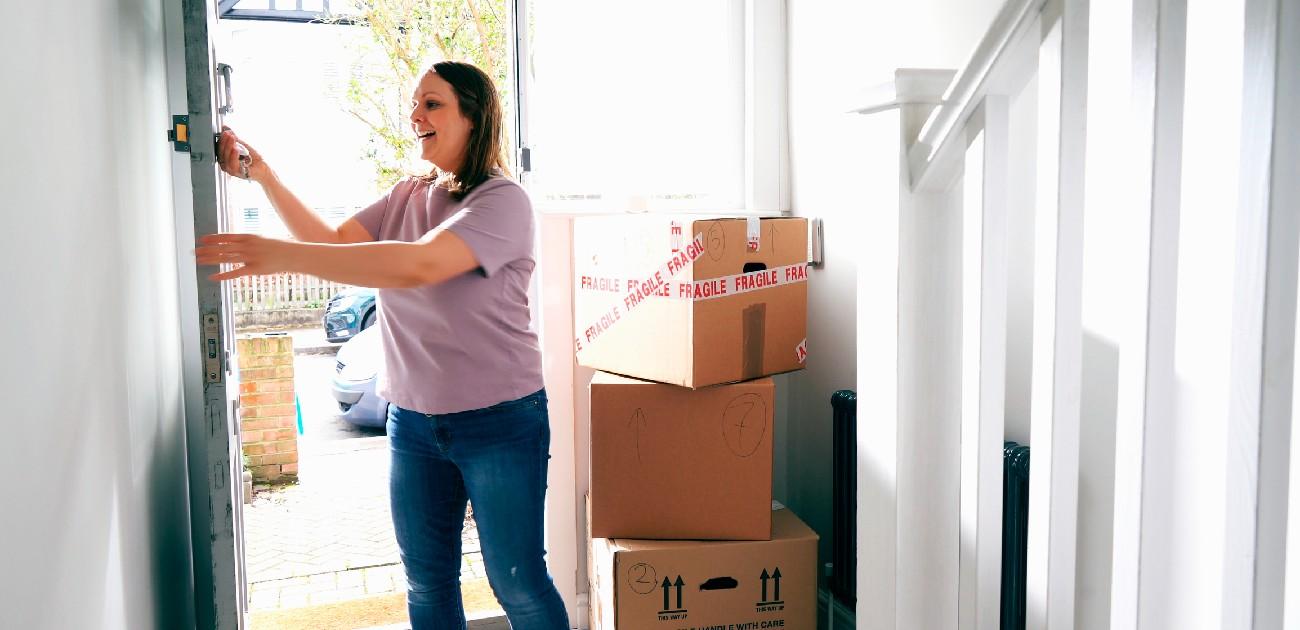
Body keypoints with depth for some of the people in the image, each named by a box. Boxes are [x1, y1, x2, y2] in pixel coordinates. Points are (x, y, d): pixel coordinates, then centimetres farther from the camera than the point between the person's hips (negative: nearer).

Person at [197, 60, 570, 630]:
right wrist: (264, 177, -7)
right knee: (427, 584, 15)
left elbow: (420, 263, -31)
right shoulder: (407, 196, 9)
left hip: (499, 422, -6)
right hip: (413, 419, 7)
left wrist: (283, 256, -35)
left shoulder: (503, 201, -16)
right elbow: (334, 243, 3)